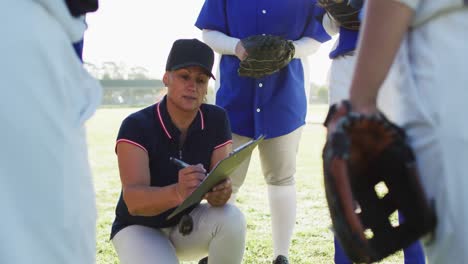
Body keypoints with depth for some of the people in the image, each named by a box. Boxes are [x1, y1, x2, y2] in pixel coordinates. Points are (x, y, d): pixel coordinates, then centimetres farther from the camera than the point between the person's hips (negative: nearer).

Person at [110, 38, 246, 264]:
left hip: (189, 223, 3)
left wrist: (220, 192, -45)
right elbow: (134, 201, -36)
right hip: (140, 229, -3)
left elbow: (222, 183, -19)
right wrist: (177, 193, -58)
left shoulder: (217, 120, -12)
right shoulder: (136, 126, -24)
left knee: (231, 218, -29)